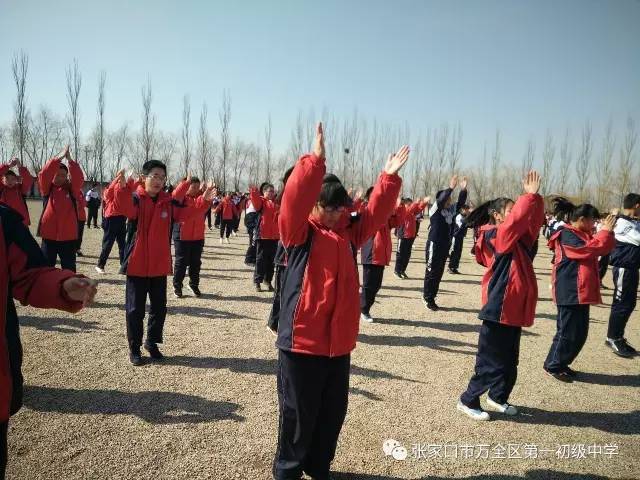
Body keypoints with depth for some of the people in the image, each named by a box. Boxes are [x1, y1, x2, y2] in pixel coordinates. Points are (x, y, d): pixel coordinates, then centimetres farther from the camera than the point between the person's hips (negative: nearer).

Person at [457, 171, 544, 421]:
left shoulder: (517, 239, 13)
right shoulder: (495, 236, -12)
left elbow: (532, 222, 6)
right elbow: (517, 218, -26)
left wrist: (535, 198, -3)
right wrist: (530, 195, -19)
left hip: (514, 309, 9)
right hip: (499, 310, -9)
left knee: (510, 361, 19)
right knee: (491, 362, 1)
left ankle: (498, 397, 36)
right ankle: (468, 401, 15)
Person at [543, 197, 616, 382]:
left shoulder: (581, 235, 18)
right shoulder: (566, 236, -13)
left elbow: (602, 248, 20)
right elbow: (589, 249, -22)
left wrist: (607, 232, 6)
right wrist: (605, 231, -13)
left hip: (581, 292, 10)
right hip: (570, 292, -10)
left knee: (580, 331, 14)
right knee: (568, 331, -4)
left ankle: (562, 363, 24)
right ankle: (553, 366, 7)